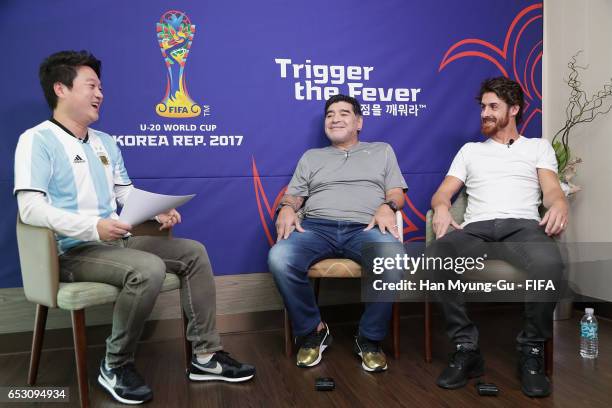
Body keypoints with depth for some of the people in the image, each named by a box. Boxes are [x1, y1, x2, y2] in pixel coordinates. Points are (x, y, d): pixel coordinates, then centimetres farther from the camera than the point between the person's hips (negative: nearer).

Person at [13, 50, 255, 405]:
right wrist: (94, 227, -31)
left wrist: (158, 210, -2)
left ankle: (206, 355, 0)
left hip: (116, 241, 8)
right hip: (74, 251, -8)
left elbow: (128, 193, 19)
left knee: (193, 252, -2)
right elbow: (30, 208, -19)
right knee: (149, 269, -33)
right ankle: (116, 365, -8)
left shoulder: (106, 142, 17)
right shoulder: (37, 140, -8)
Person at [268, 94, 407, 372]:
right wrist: (286, 208, -5)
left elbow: (396, 193, 15)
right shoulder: (311, 157, 28)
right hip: (317, 227, 1)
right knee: (279, 260, -31)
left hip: (364, 228, -1)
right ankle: (313, 331, -7)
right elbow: (293, 195, 19)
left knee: (393, 263, -36)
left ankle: (369, 339, -11)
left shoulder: (382, 151, 26)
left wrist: (386, 206, -9)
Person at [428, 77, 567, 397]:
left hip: (523, 225, -1)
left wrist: (559, 205, -18)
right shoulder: (470, 150, 28)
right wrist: (441, 207, -9)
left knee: (549, 263, -39)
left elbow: (552, 190, 8)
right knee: (433, 259, -34)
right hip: (476, 228, 1)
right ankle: (466, 348, -19)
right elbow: (442, 192, 17)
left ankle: (531, 350, -16)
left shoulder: (539, 147, 25)